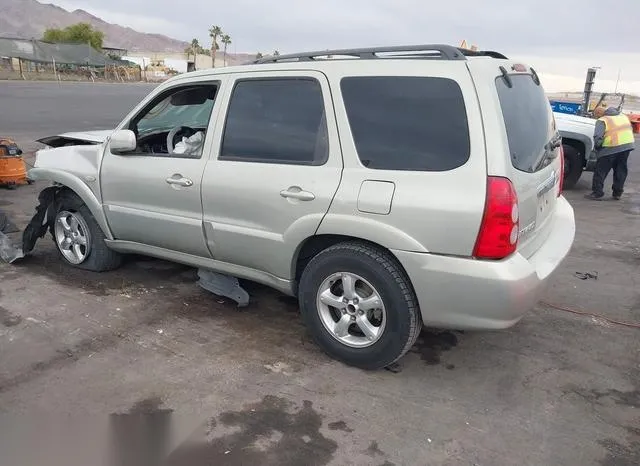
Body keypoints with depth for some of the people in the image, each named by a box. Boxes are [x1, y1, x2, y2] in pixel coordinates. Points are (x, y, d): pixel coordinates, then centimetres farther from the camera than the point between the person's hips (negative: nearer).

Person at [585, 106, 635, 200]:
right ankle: (618, 193, 22)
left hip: (611, 148, -7)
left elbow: (598, 137, -15)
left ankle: (597, 193, 5)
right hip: (628, 145, 7)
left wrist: (597, 147, 2)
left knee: (600, 171, 4)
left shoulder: (602, 121, -4)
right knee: (620, 171, 17)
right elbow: (630, 129, 24)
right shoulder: (623, 116, 20)